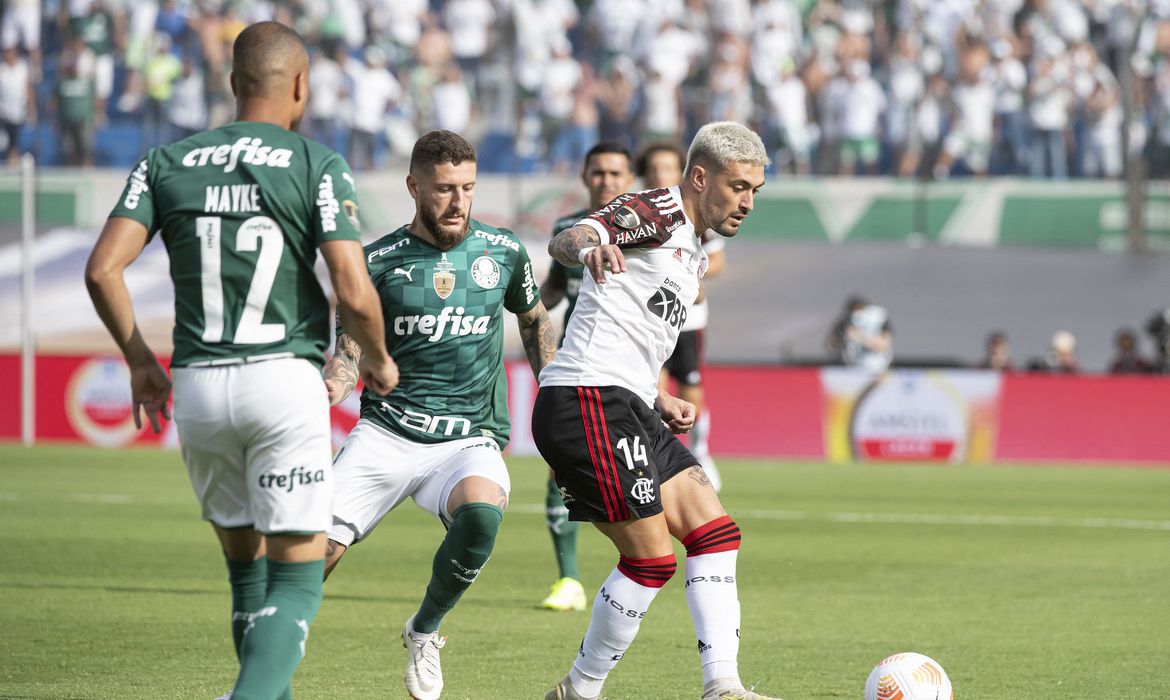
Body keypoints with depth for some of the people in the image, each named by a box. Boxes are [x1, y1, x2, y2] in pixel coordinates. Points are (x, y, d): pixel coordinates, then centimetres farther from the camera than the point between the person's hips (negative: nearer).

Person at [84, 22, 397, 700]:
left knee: (245, 566, 19)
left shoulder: (167, 161, 7)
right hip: (286, 382, -4)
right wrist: (380, 361, 9)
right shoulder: (317, 166, -3)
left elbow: (103, 269, -1)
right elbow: (354, 293, -10)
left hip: (196, 388, 4)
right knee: (297, 580, 0)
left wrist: (140, 360, 13)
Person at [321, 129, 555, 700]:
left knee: (481, 513, -33)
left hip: (469, 438, 1)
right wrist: (329, 386, -20)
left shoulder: (503, 252, 7)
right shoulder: (378, 262, 0)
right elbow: (349, 354, 2)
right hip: (384, 434, 0)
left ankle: (424, 631, -5)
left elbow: (534, 321, 26)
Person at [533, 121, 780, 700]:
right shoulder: (657, 213, -7)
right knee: (652, 557, -10)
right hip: (587, 402, -10)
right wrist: (589, 246, -52)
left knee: (714, 531, 3)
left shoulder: (692, 255, 23)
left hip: (628, 410, 10)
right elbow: (567, 240, -27)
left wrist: (658, 401, 15)